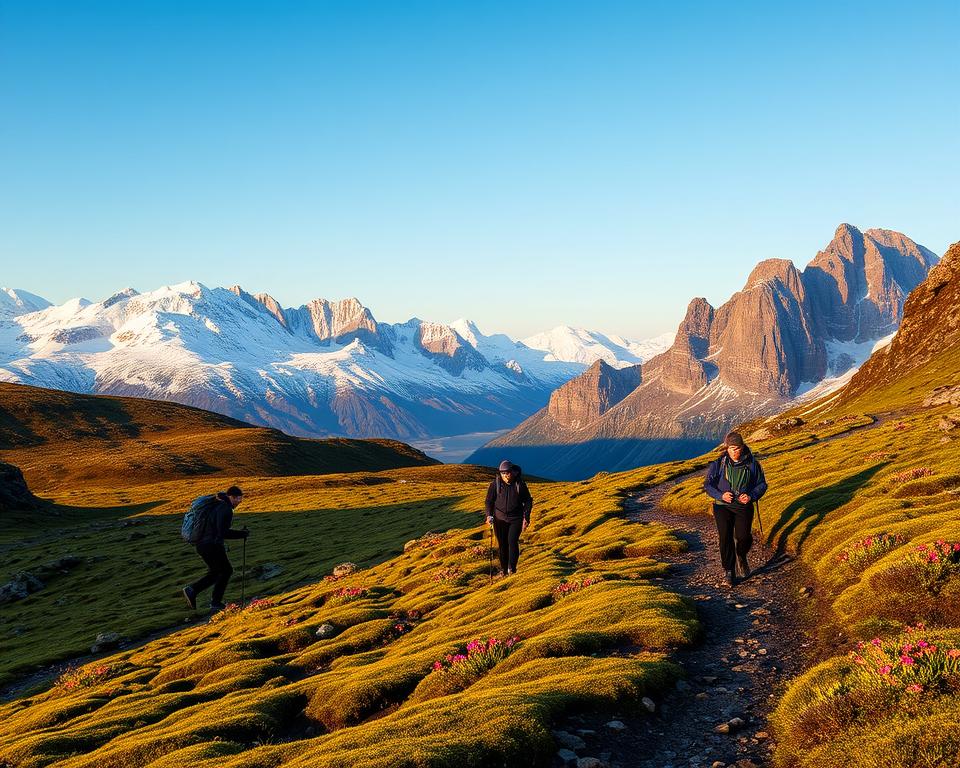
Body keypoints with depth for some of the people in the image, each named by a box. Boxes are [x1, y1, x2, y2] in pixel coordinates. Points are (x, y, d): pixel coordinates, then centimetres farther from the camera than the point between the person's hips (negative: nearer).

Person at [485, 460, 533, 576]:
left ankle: (512, 568, -4)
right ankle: (503, 569, 21)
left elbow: (528, 501, 3)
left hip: (516, 518, -1)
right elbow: (489, 500, 3)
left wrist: (526, 518, -3)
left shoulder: (520, 484, -6)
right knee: (502, 544, 7)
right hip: (500, 518, 1)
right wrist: (489, 515, -10)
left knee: (513, 541, -15)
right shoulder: (496, 483, -5)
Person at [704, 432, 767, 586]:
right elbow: (708, 485, 0)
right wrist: (721, 495, -17)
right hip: (722, 506, 0)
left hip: (744, 506, 0)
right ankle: (729, 572, 0)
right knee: (725, 537, -13)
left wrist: (751, 496, -10)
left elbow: (762, 484, 9)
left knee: (743, 536, -15)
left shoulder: (752, 464, 0)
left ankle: (741, 557, 20)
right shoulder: (718, 464, -2)